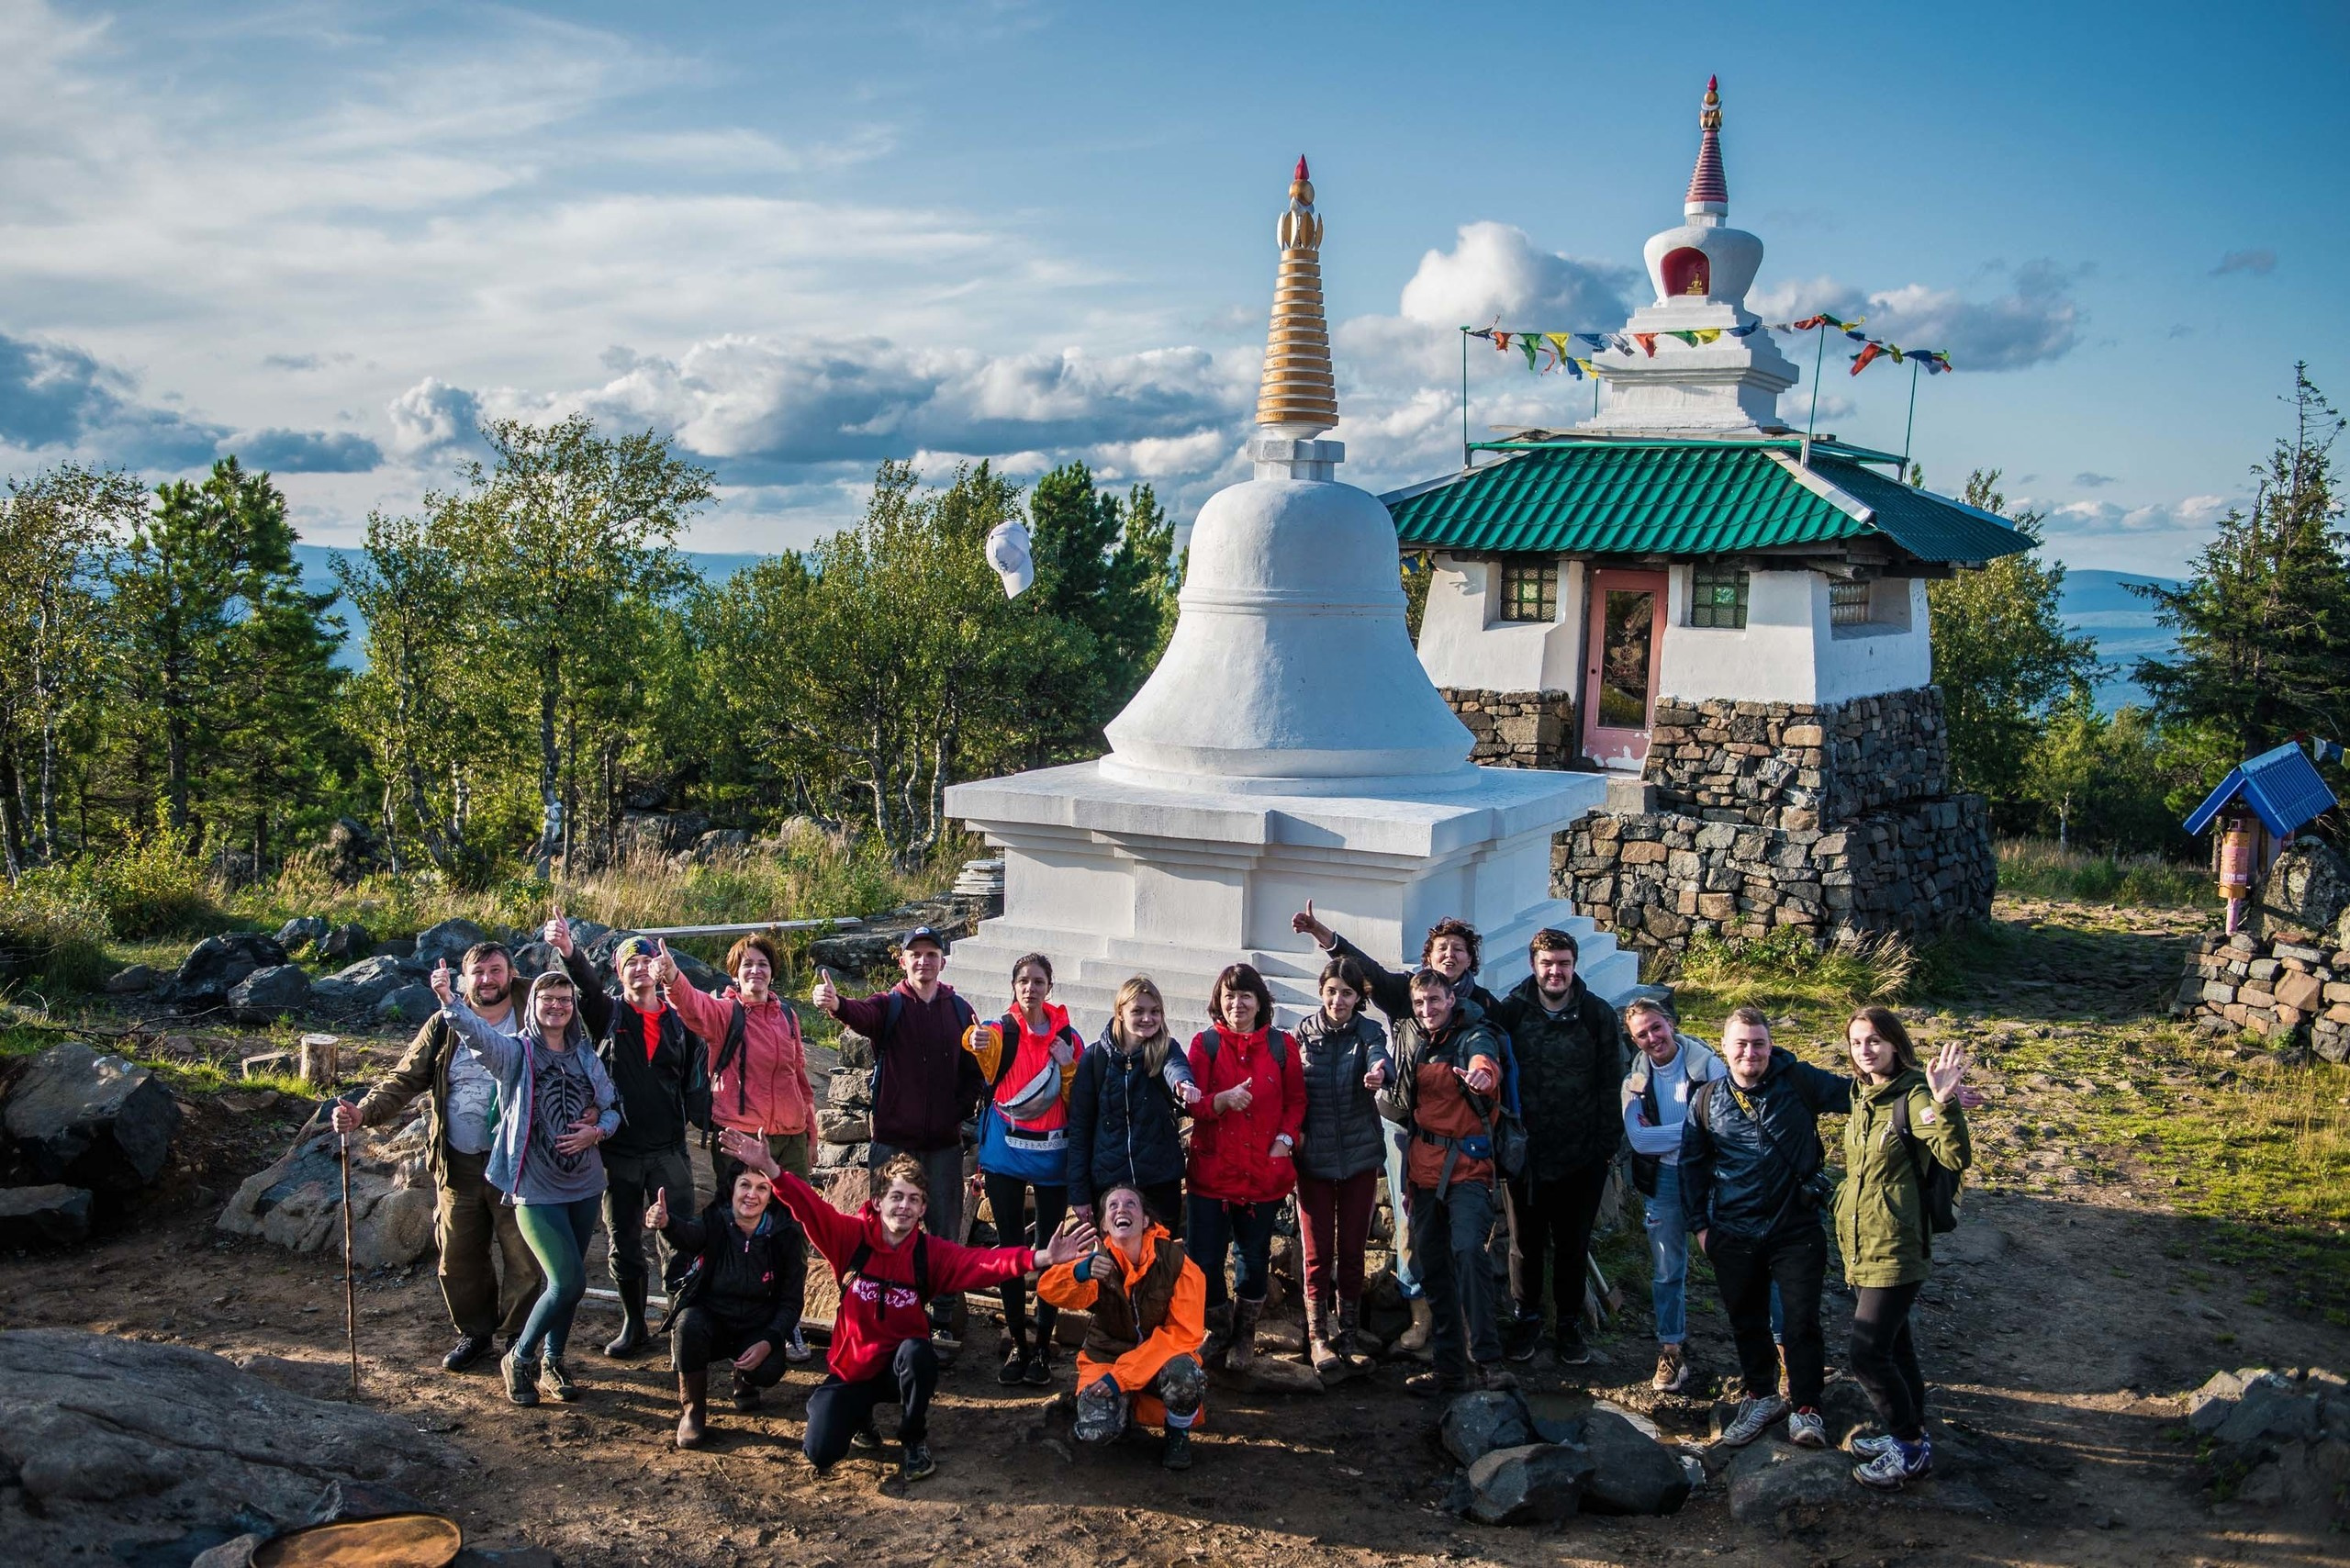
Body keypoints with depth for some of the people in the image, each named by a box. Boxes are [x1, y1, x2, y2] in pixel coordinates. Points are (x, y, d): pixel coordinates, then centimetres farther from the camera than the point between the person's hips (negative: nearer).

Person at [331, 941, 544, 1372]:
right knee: (458, 1258, 12)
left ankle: (519, 1339, 18)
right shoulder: (444, 1027, 5)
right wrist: (363, 1112, -14)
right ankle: (475, 1332, 30)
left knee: (523, 1259, 2)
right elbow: (404, 1080, 2)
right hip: (458, 1165, 3)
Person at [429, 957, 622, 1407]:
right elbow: (477, 1032, -28)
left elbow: (612, 1107, 12)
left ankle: (551, 1362, 32)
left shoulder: (585, 1054, 6)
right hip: (536, 1188, -5)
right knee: (568, 1282, -11)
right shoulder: (515, 1052, -7)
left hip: (585, 1184, 5)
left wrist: (597, 1131, -10)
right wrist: (449, 1000, -46)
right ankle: (519, 1359, 11)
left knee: (567, 1282, 13)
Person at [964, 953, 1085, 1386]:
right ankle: (1016, 1345, 15)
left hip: (1052, 1158, 0)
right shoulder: (1002, 1031, -2)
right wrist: (976, 1042, -51)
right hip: (1006, 1155, 0)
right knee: (1010, 1249, 4)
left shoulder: (1068, 1038, 2)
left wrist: (1068, 1066, -13)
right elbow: (987, 1050, -28)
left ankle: (1043, 1347, 12)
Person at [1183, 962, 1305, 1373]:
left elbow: (1296, 1100, 9)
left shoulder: (1281, 1045, 5)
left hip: (1265, 1170, 1)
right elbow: (1193, 1104, -4)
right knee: (1204, 1258, 1)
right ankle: (1220, 1331, 25)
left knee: (1255, 1258, 8)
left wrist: (1286, 1138, -7)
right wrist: (1222, 1100, -24)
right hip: (1212, 1168, -1)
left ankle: (1244, 1335, 30)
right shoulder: (1205, 1043, 1)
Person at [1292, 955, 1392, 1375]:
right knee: (1318, 1252, 2)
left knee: (1352, 1250, 8)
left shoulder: (1368, 1032, -1)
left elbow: (1380, 1057, -24)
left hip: (1360, 1156, 1)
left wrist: (1379, 1072, -47)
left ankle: (1348, 1335, 20)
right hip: (1313, 1157, -1)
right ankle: (1318, 1337, 12)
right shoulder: (1303, 1033, 0)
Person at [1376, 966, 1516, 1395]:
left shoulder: (1474, 1036, -9)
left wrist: (1482, 1075, -55)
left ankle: (1487, 1360, -22)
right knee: (1433, 1267, 8)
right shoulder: (1410, 1038, 9)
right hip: (1425, 1166, 6)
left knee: (1468, 1251, -23)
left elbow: (1485, 1066, -33)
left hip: (1467, 1166, -6)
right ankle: (1451, 1366, 17)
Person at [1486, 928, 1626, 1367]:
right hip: (1525, 1151, 0)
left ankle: (1569, 1323, 27)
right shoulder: (1510, 1011, -5)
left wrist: (1609, 1143, -3)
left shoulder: (1599, 1015, -5)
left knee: (1573, 1243, 12)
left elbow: (1611, 1085, -1)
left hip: (1582, 1155, 0)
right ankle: (1526, 1318, 29)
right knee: (1525, 1240, 12)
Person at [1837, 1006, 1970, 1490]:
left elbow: (1956, 1157, -30)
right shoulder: (1861, 1095, 9)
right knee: (1893, 1345, 19)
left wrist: (1944, 1103, -44)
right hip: (1860, 1246, 8)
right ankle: (1911, 1437, 33)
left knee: (1867, 1354, -7)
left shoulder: (1913, 1096, -16)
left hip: (1895, 1250, -8)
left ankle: (1910, 1447, 10)